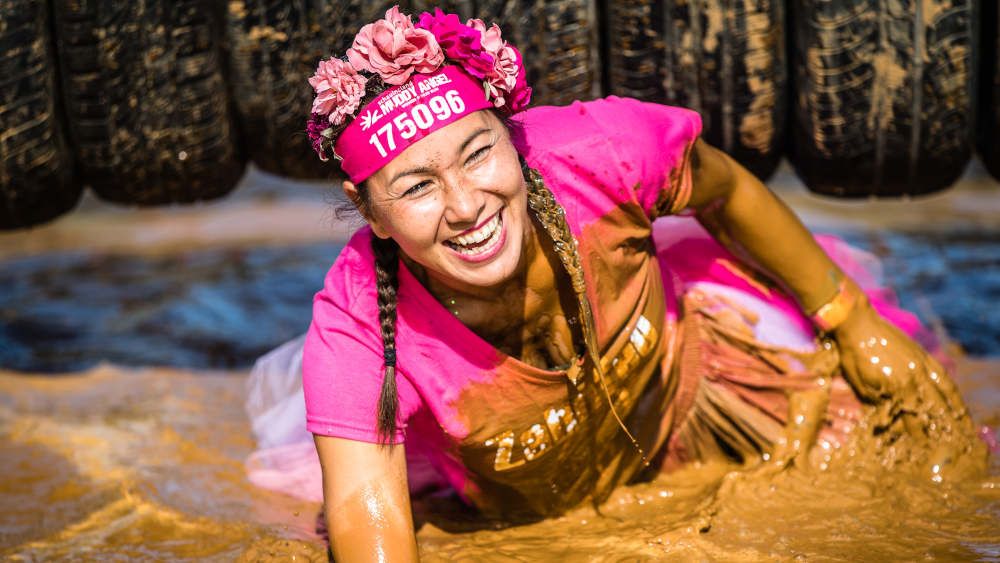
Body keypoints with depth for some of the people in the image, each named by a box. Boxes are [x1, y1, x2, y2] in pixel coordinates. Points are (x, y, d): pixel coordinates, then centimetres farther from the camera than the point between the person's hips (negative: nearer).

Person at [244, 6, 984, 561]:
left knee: (919, 426, 1)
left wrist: (850, 322, -3)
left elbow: (725, 190, -14)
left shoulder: (599, 150, -36)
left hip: (685, 409, 0)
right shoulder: (355, 323, -37)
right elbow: (364, 501, -37)